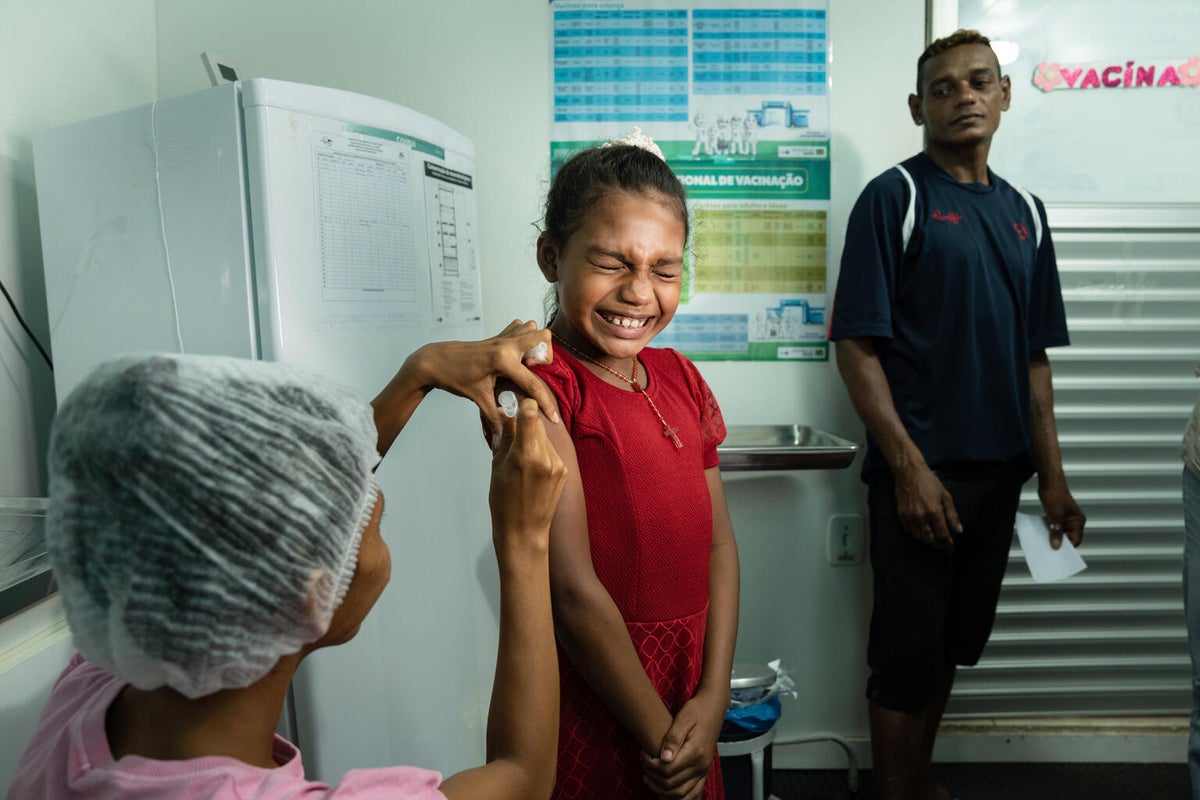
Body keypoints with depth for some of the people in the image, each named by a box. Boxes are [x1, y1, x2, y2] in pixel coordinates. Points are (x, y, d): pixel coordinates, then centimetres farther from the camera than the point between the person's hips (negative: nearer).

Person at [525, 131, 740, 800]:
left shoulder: (680, 377, 4)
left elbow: (718, 543, 3)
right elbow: (573, 588, -20)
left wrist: (712, 699, -5)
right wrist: (659, 736, -12)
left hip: (685, 692, 7)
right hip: (590, 700, -6)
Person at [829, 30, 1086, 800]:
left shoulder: (1024, 211, 12)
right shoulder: (895, 196, -6)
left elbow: (1034, 356, 14)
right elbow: (857, 342, -12)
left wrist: (1052, 475, 9)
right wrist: (909, 467, -17)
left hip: (1000, 471, 6)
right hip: (921, 471, -6)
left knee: (957, 641, 18)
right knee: (908, 650, 3)